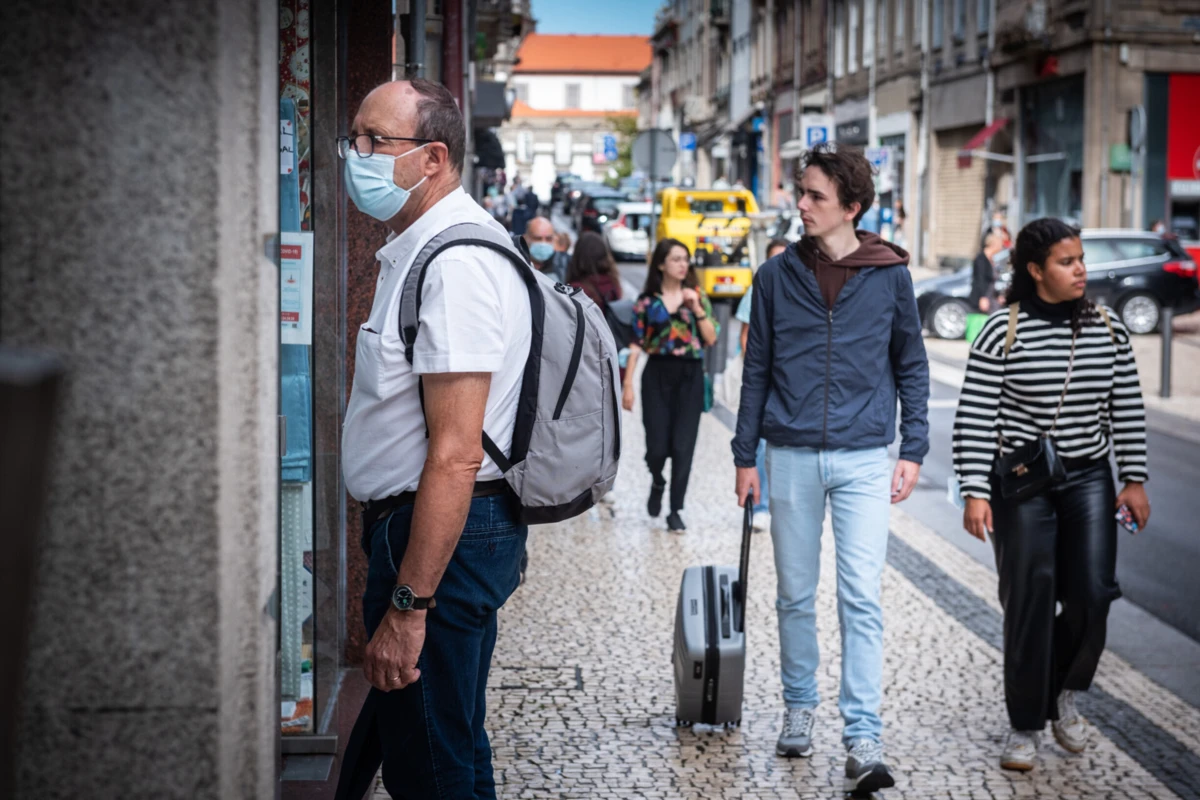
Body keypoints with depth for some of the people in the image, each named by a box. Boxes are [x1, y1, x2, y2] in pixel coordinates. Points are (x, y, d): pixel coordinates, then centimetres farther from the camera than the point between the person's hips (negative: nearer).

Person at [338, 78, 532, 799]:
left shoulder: (456, 264, -21)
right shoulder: (416, 248, 14)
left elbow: (455, 455, -26)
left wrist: (408, 605, -26)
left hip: (443, 537, -11)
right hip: (410, 523, 11)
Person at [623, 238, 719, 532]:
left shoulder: (697, 296, 7)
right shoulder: (647, 300, 3)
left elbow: (711, 339, 1)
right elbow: (636, 343, 1)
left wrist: (697, 309, -11)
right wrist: (627, 384, -3)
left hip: (690, 375, 1)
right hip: (658, 374, -1)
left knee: (683, 445, -2)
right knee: (657, 445, -3)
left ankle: (675, 511, 8)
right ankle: (657, 483, 31)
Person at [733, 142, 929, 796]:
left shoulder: (889, 275, 2)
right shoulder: (777, 276, 5)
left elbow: (911, 366, 8)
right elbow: (756, 369, 8)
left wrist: (912, 450, 1)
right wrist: (745, 457, 6)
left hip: (864, 458, -2)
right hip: (791, 458, 2)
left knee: (861, 598, -7)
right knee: (796, 595, 10)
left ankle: (863, 740, -6)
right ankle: (799, 709, 27)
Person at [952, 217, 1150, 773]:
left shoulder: (1108, 329, 3)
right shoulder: (1003, 331, -9)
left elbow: (1127, 409, 9)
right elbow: (974, 418, -9)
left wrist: (1134, 479, 6)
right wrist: (975, 493, -14)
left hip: (1089, 479, 3)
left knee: (1093, 594, -5)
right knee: (1028, 603, -1)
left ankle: (1064, 694, 24)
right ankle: (1026, 727, 13)